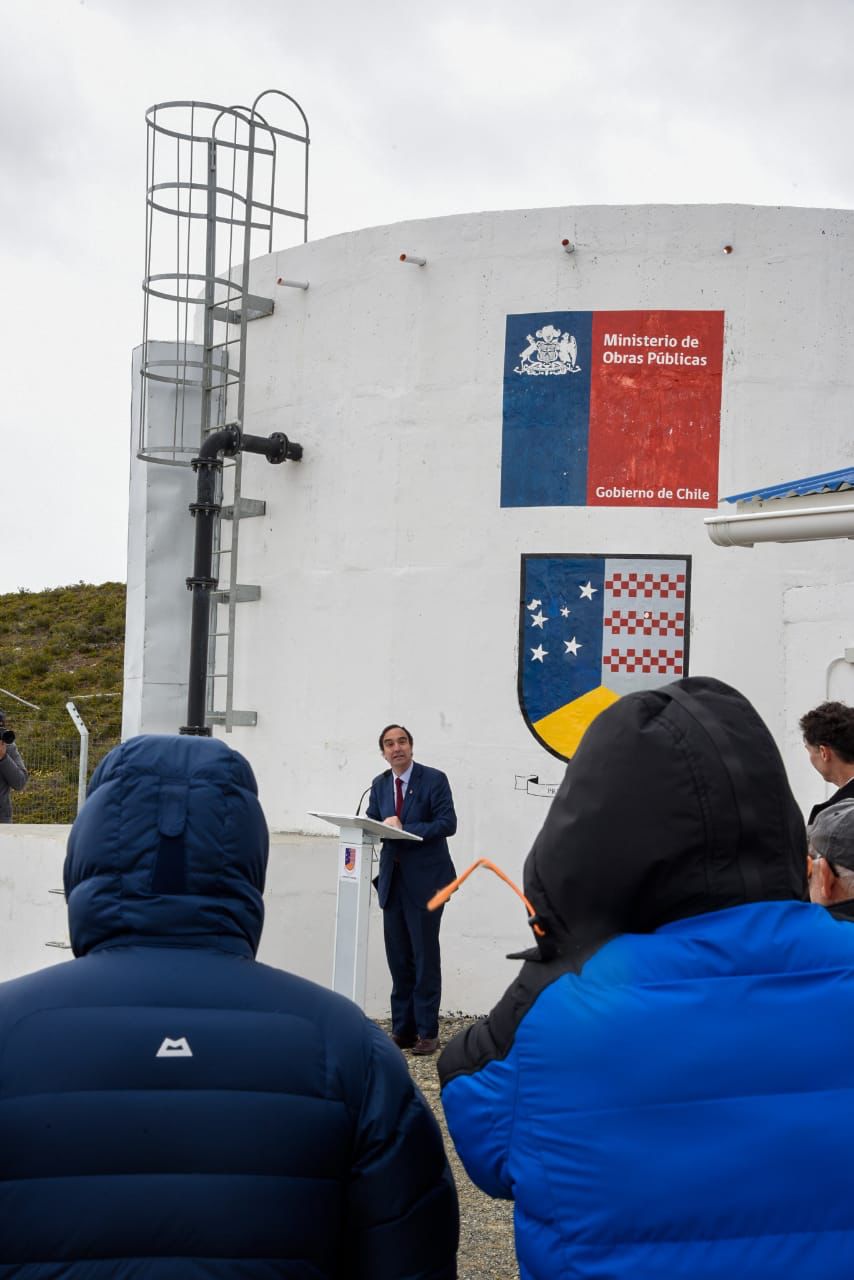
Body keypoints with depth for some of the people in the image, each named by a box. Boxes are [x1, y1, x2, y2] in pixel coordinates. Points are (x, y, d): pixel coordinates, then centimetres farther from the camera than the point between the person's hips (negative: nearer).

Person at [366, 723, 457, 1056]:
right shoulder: (379, 785, 11)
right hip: (392, 879, 5)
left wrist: (405, 829, -20)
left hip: (425, 879, -5)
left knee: (425, 956, -2)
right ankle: (402, 1029, 16)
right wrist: (381, 827, -13)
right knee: (397, 957, 8)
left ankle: (427, 1032, 5)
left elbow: (448, 823, -13)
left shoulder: (434, 780, -6)